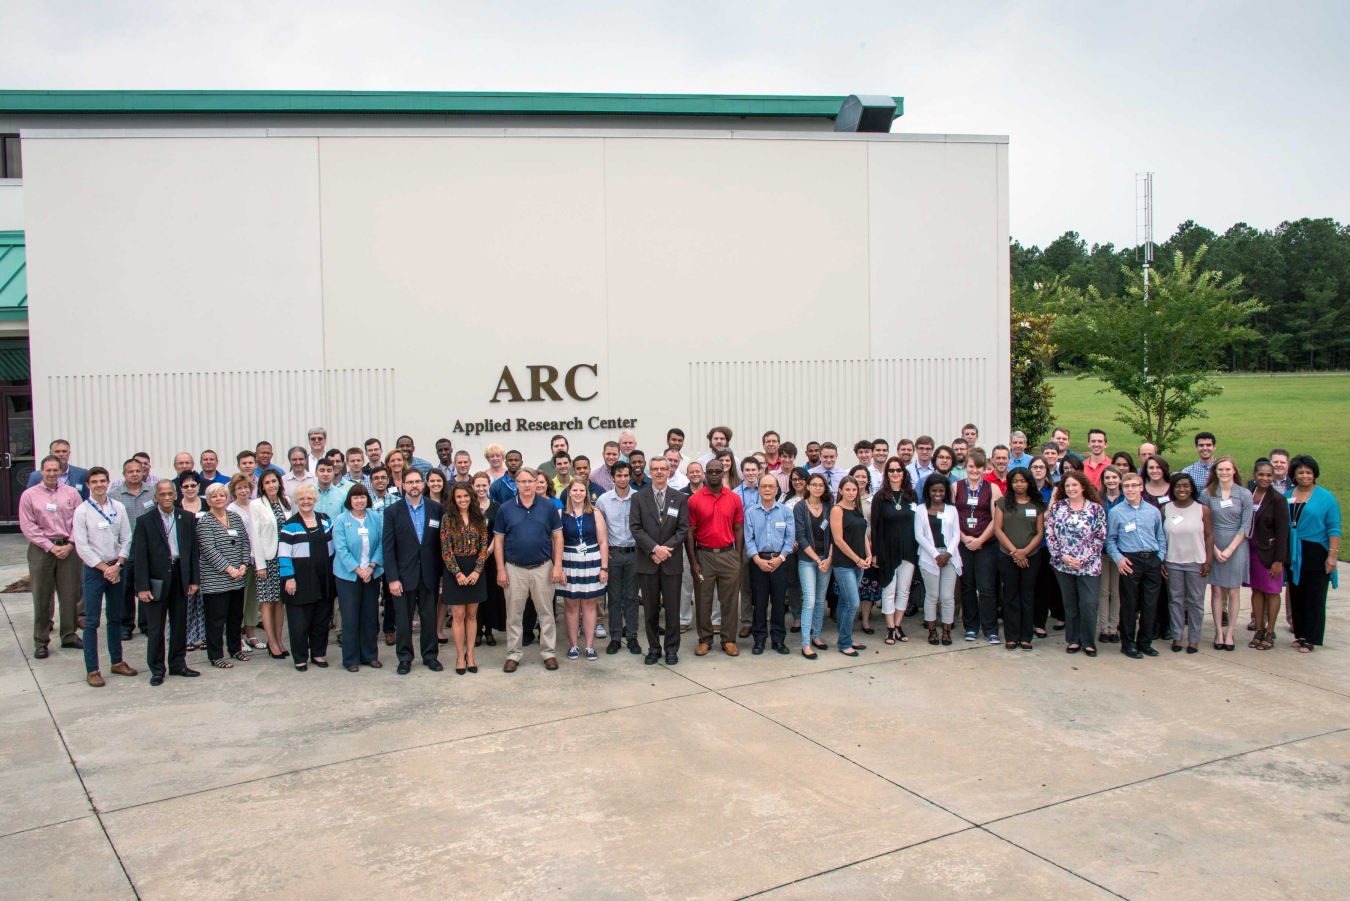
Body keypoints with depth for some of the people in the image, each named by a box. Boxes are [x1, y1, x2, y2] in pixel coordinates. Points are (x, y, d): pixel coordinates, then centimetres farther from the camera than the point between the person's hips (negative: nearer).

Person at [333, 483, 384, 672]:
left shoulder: (376, 518, 1)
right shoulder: (341, 520, -5)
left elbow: (381, 544, 1)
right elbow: (341, 549, -9)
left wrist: (371, 567, -11)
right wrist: (358, 570, -14)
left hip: (372, 574, 3)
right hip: (348, 575, -2)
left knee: (370, 615, 9)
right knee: (350, 617, 1)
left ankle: (370, 655, 20)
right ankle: (351, 659, 11)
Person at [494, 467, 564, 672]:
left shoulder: (548, 507, 1)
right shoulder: (505, 509, 1)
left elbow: (557, 537, 3)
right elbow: (499, 541, 4)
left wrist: (557, 566, -4)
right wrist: (500, 570, -2)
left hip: (543, 568, 0)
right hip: (514, 569, 0)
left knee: (546, 613, 7)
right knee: (514, 615, 8)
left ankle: (548, 652, 18)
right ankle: (513, 654, 18)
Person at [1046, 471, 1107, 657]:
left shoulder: (1096, 509, 0)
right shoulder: (1057, 507, 5)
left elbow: (1100, 538, -3)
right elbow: (1049, 535, 3)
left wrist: (1083, 560, -11)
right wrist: (1062, 556, -10)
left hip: (1088, 566, -2)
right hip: (1062, 564, 2)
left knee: (1089, 604, -5)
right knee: (1070, 605, 9)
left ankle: (1088, 642, 9)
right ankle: (1073, 640, 19)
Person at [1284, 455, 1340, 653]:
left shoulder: (1326, 497, -2)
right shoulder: (1287, 496, 10)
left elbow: (1334, 528, -6)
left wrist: (1332, 555, -13)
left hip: (1316, 553, -4)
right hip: (1293, 555, 4)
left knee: (1314, 597, -2)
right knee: (1296, 595, 8)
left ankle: (1311, 638, 3)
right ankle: (1300, 634, 17)